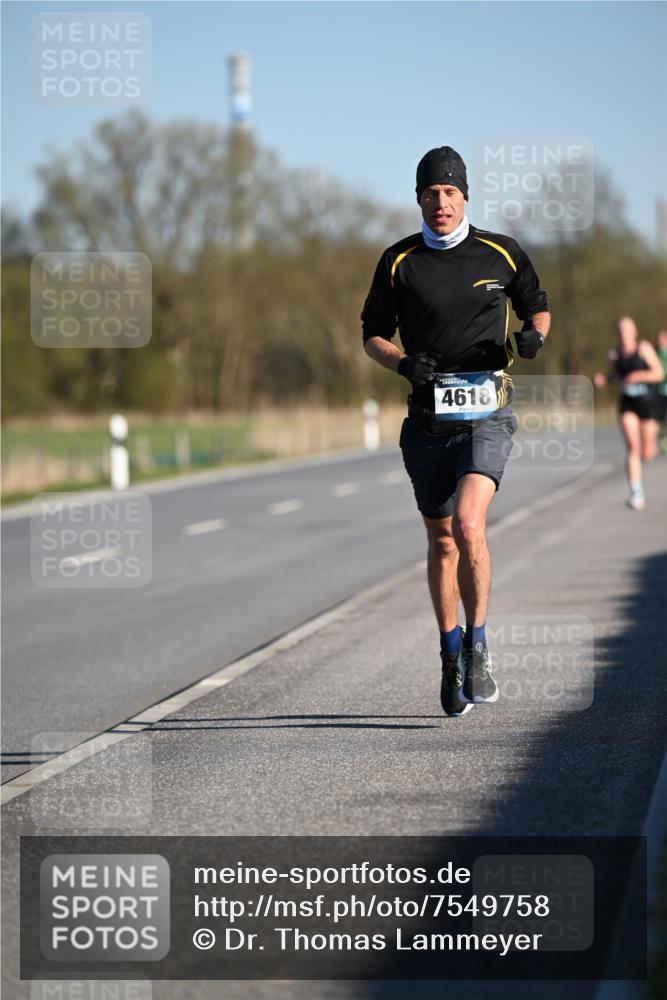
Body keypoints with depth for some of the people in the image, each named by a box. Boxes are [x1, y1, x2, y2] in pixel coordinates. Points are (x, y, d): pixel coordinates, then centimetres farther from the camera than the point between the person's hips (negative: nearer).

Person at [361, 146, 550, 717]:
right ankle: (452, 657, 25)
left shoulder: (501, 254, 3)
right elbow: (373, 335, 9)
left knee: (468, 524, -21)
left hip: (487, 412, -2)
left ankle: (478, 646, -8)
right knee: (441, 541, 9)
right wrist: (403, 363, -11)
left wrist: (534, 334, -6)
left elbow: (537, 306, 17)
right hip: (429, 416, 2)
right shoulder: (399, 262, 4)